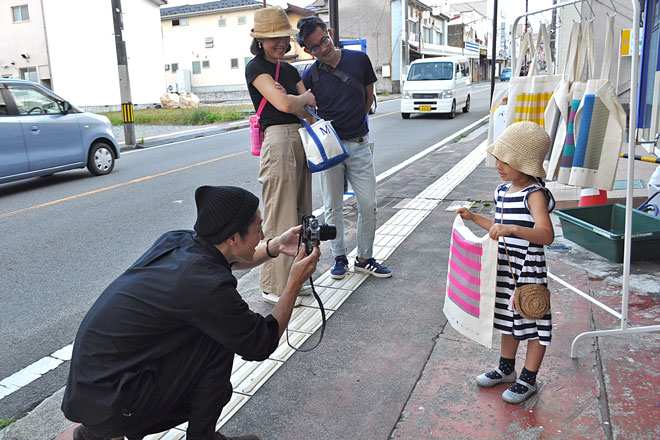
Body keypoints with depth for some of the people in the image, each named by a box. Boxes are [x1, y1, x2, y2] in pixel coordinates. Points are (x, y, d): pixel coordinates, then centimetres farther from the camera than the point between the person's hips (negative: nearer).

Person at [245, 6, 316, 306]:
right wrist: (304, 98, 0)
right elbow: (285, 104, -20)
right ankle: (273, 287, 8)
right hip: (278, 142, -8)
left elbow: (310, 109, 9)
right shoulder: (256, 67, -6)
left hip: (300, 141, 8)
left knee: (300, 214, 13)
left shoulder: (290, 70, 18)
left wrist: (295, 101, -10)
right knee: (279, 218, -4)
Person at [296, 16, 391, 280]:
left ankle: (364, 258, 19)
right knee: (333, 207, 6)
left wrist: (355, 124, 11)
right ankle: (339, 258, 23)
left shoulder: (359, 59, -1)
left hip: (359, 145, 1)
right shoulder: (310, 75, -5)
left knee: (369, 205, 2)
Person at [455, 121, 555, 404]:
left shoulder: (534, 195, -19)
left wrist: (513, 229, -45)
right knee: (508, 318, 21)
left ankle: (528, 380, 23)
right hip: (505, 268, 9)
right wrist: (474, 218, 15)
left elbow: (546, 235, -32)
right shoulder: (503, 191, 6)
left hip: (529, 270, -8)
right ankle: (506, 368, 39)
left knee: (533, 321, 7)